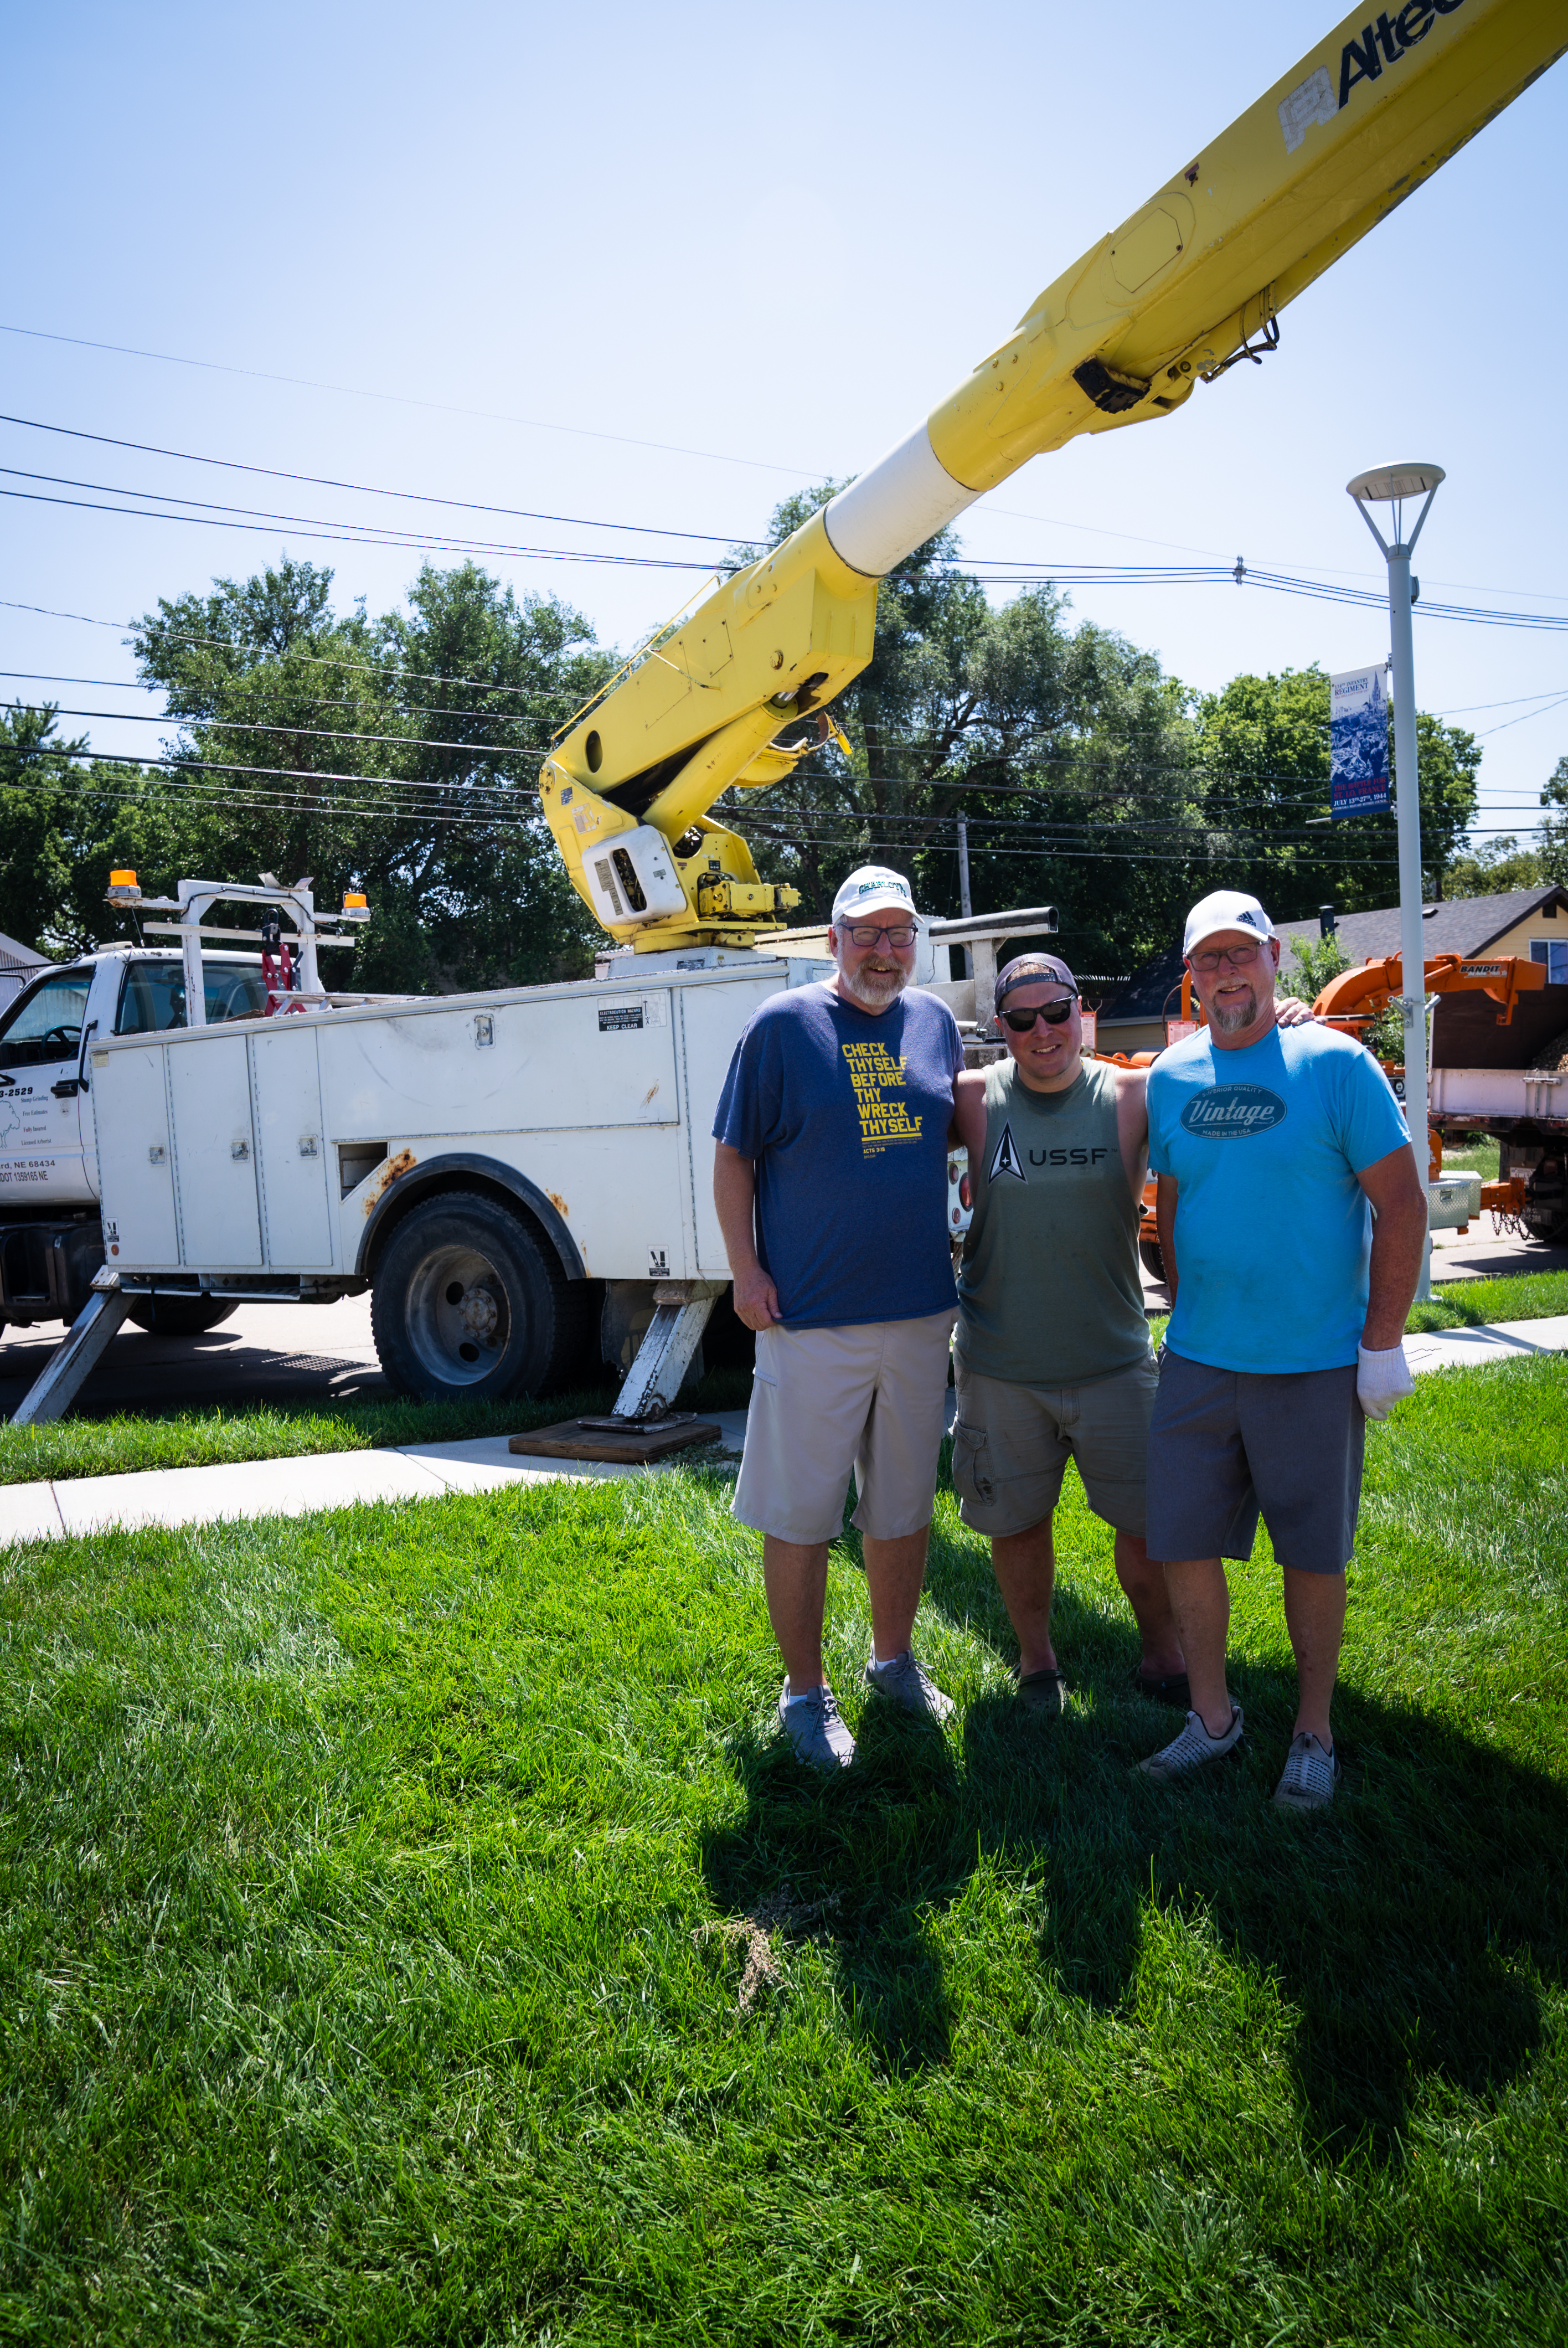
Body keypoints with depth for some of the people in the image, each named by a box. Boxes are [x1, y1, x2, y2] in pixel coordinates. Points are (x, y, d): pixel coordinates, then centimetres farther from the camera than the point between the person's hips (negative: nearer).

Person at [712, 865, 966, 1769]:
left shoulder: (937, 1023, 9)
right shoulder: (783, 1025, -5)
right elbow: (734, 1158, -3)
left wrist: (958, 1247, 12)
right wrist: (746, 1270, -10)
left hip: (921, 1312, 5)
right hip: (811, 1318, -4)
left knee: (906, 1505, 17)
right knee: (799, 1515, 3)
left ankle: (896, 1657, 36)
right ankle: (806, 1693, 20)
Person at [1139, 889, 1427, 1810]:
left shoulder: (1336, 1064, -7)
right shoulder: (1171, 1076, 6)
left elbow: (1403, 1205, -7)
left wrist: (1383, 1343, -9)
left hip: (1315, 1364, -4)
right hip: (1198, 1363, 4)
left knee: (1314, 1556, 9)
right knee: (1184, 1544, 8)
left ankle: (1315, 1733, 28)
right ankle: (1213, 1716, 28)